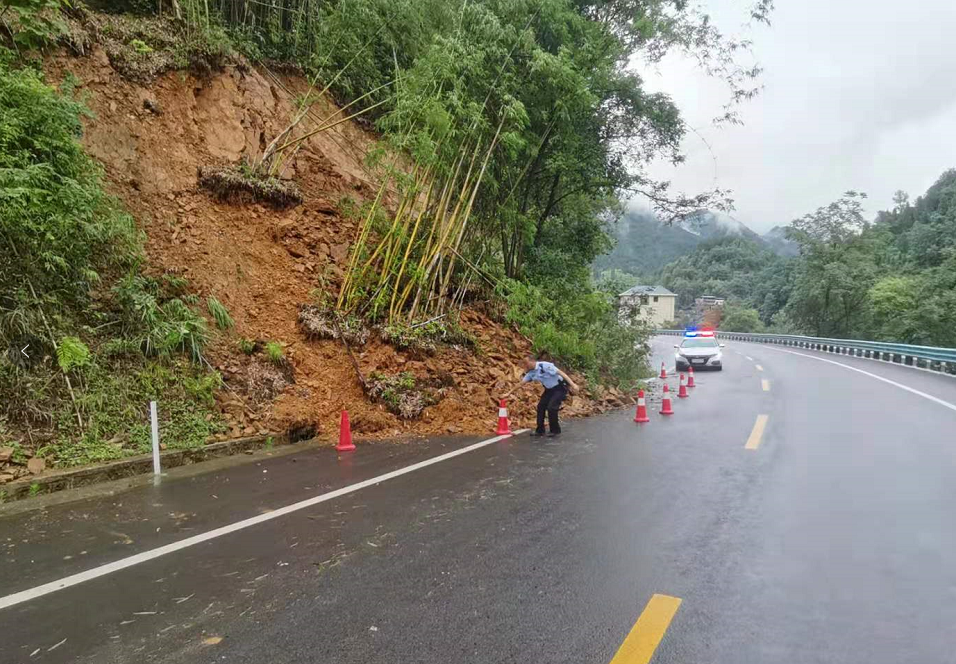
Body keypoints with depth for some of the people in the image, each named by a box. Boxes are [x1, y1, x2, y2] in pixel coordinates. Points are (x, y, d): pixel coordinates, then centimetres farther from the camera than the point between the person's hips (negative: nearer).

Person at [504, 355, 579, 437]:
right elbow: (521, 383, 7)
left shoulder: (545, 366, -26)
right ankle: (540, 430, 12)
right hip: (549, 389, 8)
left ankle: (555, 430, 1)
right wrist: (509, 393, 10)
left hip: (560, 388, -8)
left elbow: (561, 373, -28)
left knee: (551, 407, -17)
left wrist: (572, 384, -34)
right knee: (541, 406, 1)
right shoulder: (531, 372, -3)